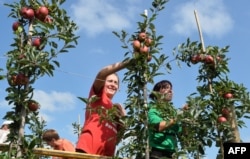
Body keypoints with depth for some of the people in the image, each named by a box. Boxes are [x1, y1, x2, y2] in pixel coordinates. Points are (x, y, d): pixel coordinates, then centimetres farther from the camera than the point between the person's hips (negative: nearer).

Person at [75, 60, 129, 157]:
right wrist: (128, 62, -13)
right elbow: (102, 74, -9)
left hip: (106, 154, 7)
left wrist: (123, 119, 10)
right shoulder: (98, 95, 12)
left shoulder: (115, 109, 26)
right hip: (87, 149, -7)